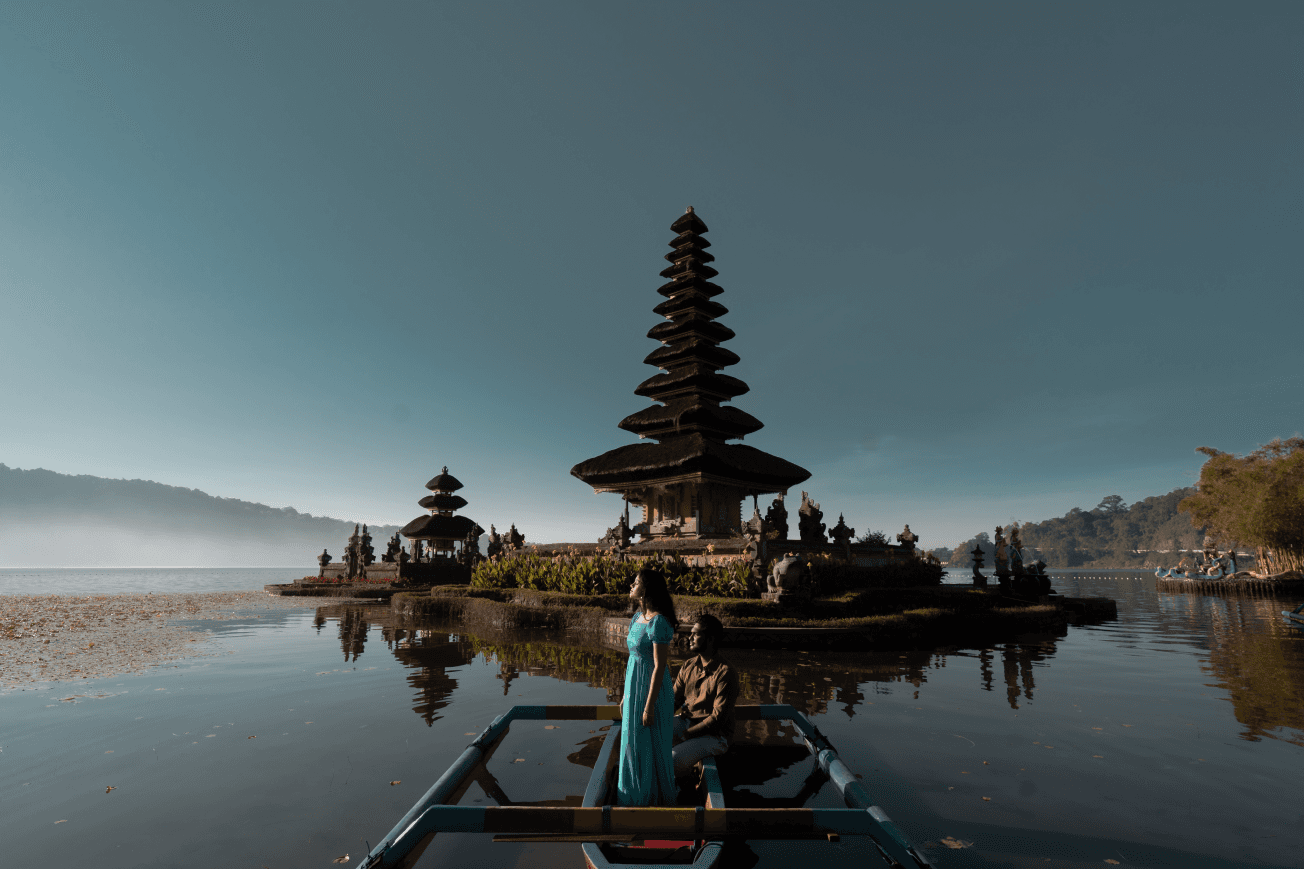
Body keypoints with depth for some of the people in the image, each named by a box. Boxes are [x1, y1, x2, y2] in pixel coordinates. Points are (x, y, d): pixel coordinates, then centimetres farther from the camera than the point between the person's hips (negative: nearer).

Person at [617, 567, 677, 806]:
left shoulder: (658, 622, -21)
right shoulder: (638, 617, 6)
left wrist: (649, 706, -19)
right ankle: (636, 799, 37)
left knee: (651, 750, 7)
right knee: (634, 747, 20)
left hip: (652, 690, -9)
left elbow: (659, 666, -21)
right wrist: (626, 696, 17)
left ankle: (654, 800, 26)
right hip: (634, 688, 9)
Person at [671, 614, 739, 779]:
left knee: (674, 759, -27)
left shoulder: (725, 674, -19)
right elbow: (675, 700, 6)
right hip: (685, 721, 7)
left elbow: (718, 718, -20)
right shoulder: (688, 666, 4)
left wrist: (686, 734, -20)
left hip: (712, 735, -7)